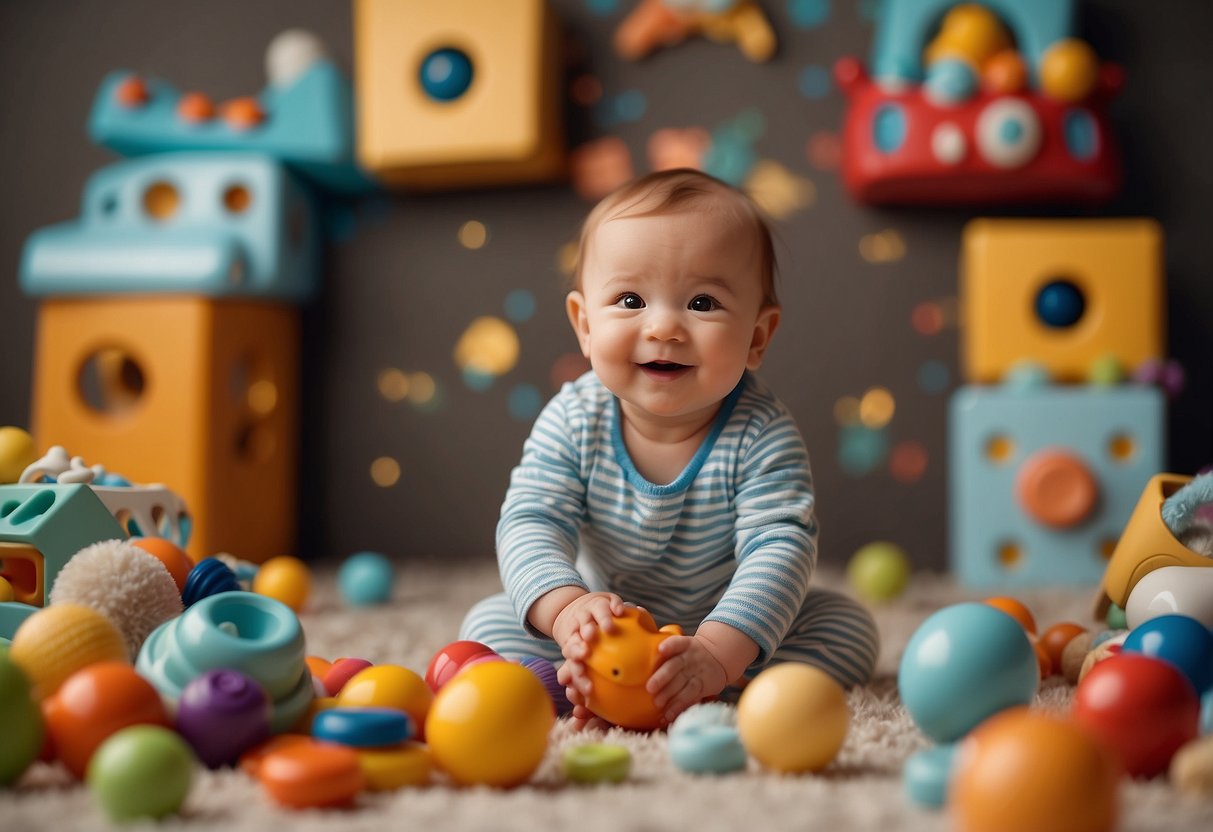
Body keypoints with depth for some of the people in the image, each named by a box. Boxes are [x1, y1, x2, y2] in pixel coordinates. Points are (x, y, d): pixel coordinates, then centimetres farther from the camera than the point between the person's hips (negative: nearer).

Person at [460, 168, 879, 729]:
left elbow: (780, 547, -30)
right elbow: (530, 525, -21)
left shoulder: (761, 437, -21)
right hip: (604, 632, 1)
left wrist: (718, 653, -46)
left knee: (850, 628, -21)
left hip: (728, 631, 0)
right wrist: (565, 608, -43)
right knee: (486, 624, -15)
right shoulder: (573, 422, -16)